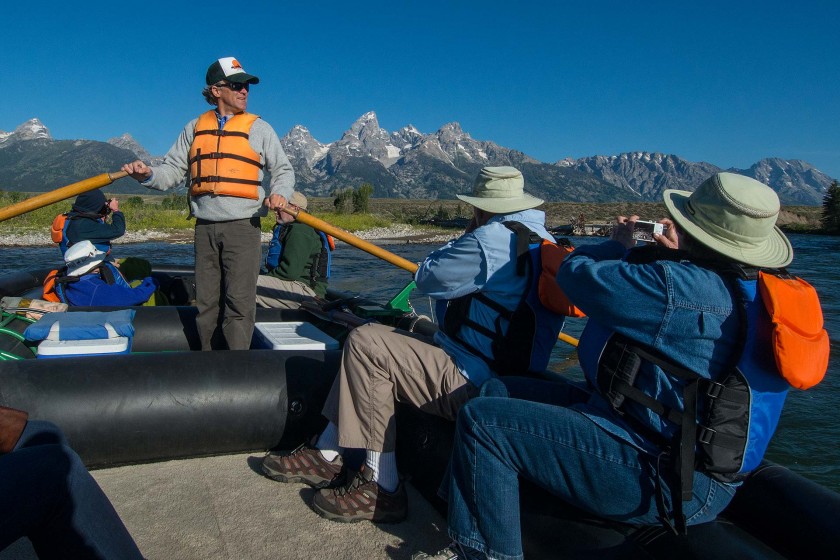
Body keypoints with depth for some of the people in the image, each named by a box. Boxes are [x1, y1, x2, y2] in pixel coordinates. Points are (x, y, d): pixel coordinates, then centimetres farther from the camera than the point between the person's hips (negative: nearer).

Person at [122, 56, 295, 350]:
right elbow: (172, 170, 12)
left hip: (242, 227, -3)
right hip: (205, 228, 3)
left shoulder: (258, 128, 8)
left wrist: (279, 193, -13)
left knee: (239, 302, -9)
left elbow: (282, 169, 8)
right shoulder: (195, 127, 15)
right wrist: (148, 175, -9)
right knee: (206, 303, 8)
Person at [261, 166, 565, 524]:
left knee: (364, 344, -12)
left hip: (470, 386, -11)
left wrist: (468, 234, 4)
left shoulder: (491, 239, -20)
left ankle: (382, 488, -5)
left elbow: (426, 279, -8)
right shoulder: (544, 240, 13)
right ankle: (328, 454, 19)